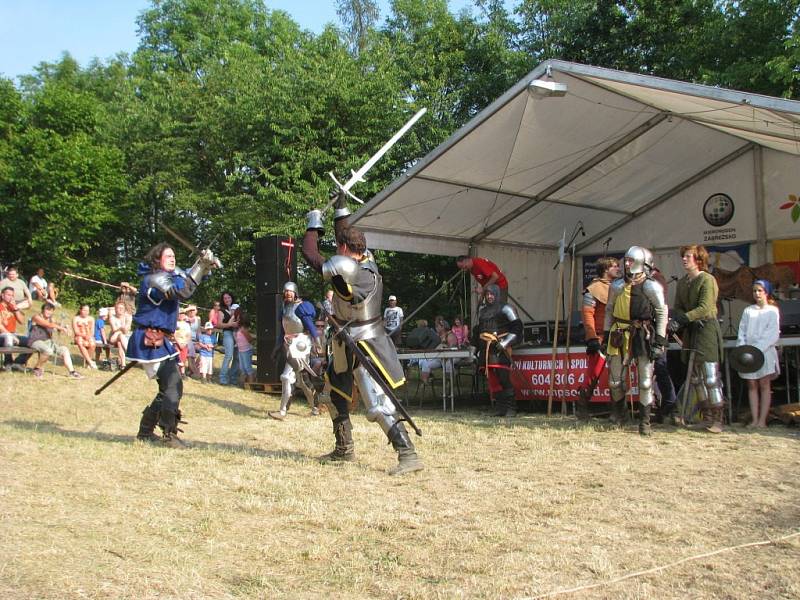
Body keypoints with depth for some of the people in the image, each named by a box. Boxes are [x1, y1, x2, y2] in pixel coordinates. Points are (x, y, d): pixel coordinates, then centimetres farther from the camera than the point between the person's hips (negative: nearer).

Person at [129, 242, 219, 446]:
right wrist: (201, 264, -26)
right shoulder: (153, 279, -15)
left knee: (169, 387, 13)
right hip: (149, 341, -10)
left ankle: (145, 431, 22)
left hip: (160, 341, 10)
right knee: (173, 386, -15)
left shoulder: (172, 274, 13)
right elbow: (182, 291, -28)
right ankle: (169, 434, -11)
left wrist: (207, 265, -3)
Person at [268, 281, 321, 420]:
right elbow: (282, 329, 19)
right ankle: (314, 406, 27)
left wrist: (316, 341, -24)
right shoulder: (285, 308, 13)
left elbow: (310, 325, -18)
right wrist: (278, 345, 19)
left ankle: (282, 411, -9)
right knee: (302, 378, 15)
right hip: (290, 345, 9)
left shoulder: (301, 307, -12)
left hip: (300, 344, -9)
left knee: (287, 377, -12)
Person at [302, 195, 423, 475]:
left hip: (363, 347, -10)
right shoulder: (367, 262, 0)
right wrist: (341, 212, 25)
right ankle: (344, 449, 33)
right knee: (335, 394, 22)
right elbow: (348, 238, 21)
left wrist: (314, 225, -1)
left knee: (379, 404, -14)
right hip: (349, 346, 10)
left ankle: (408, 455, -16)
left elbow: (310, 255, -15)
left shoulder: (346, 273, -24)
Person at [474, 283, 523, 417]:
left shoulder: (505, 309, 0)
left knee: (504, 379, -12)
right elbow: (478, 330, 31)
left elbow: (517, 328, -6)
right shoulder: (482, 311, 22)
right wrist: (476, 346, 24)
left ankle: (511, 409, -8)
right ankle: (499, 408, 10)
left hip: (500, 350, -7)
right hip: (486, 351, 7)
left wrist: (504, 343, -13)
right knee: (493, 381, 4)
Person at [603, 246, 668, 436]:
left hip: (644, 337, -4)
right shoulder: (617, 286, 6)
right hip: (620, 336, 4)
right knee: (615, 381, 7)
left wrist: (660, 341, -9)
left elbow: (662, 314, -4)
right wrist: (606, 335, 11)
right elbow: (609, 310, 14)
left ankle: (644, 422, 8)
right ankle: (619, 414, 30)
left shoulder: (652, 287, -7)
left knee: (645, 382, -2)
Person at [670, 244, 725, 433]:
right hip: (690, 331, 8)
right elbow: (678, 307, 10)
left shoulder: (707, 280, -9)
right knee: (695, 377, 8)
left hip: (706, 328, -7)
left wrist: (683, 318, -27)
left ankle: (717, 419, -6)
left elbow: (705, 308, -18)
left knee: (710, 375, -9)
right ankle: (707, 416, 16)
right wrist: (676, 321, -11)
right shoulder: (682, 282, 13)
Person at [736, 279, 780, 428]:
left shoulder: (772, 311, 3)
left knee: (764, 385, -4)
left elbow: (773, 335, -5)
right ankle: (754, 419, 1)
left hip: (765, 352, -3)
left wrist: (757, 348, -15)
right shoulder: (748, 311, 13)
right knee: (752, 385, 1)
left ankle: (762, 420, -5)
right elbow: (741, 332, 9)